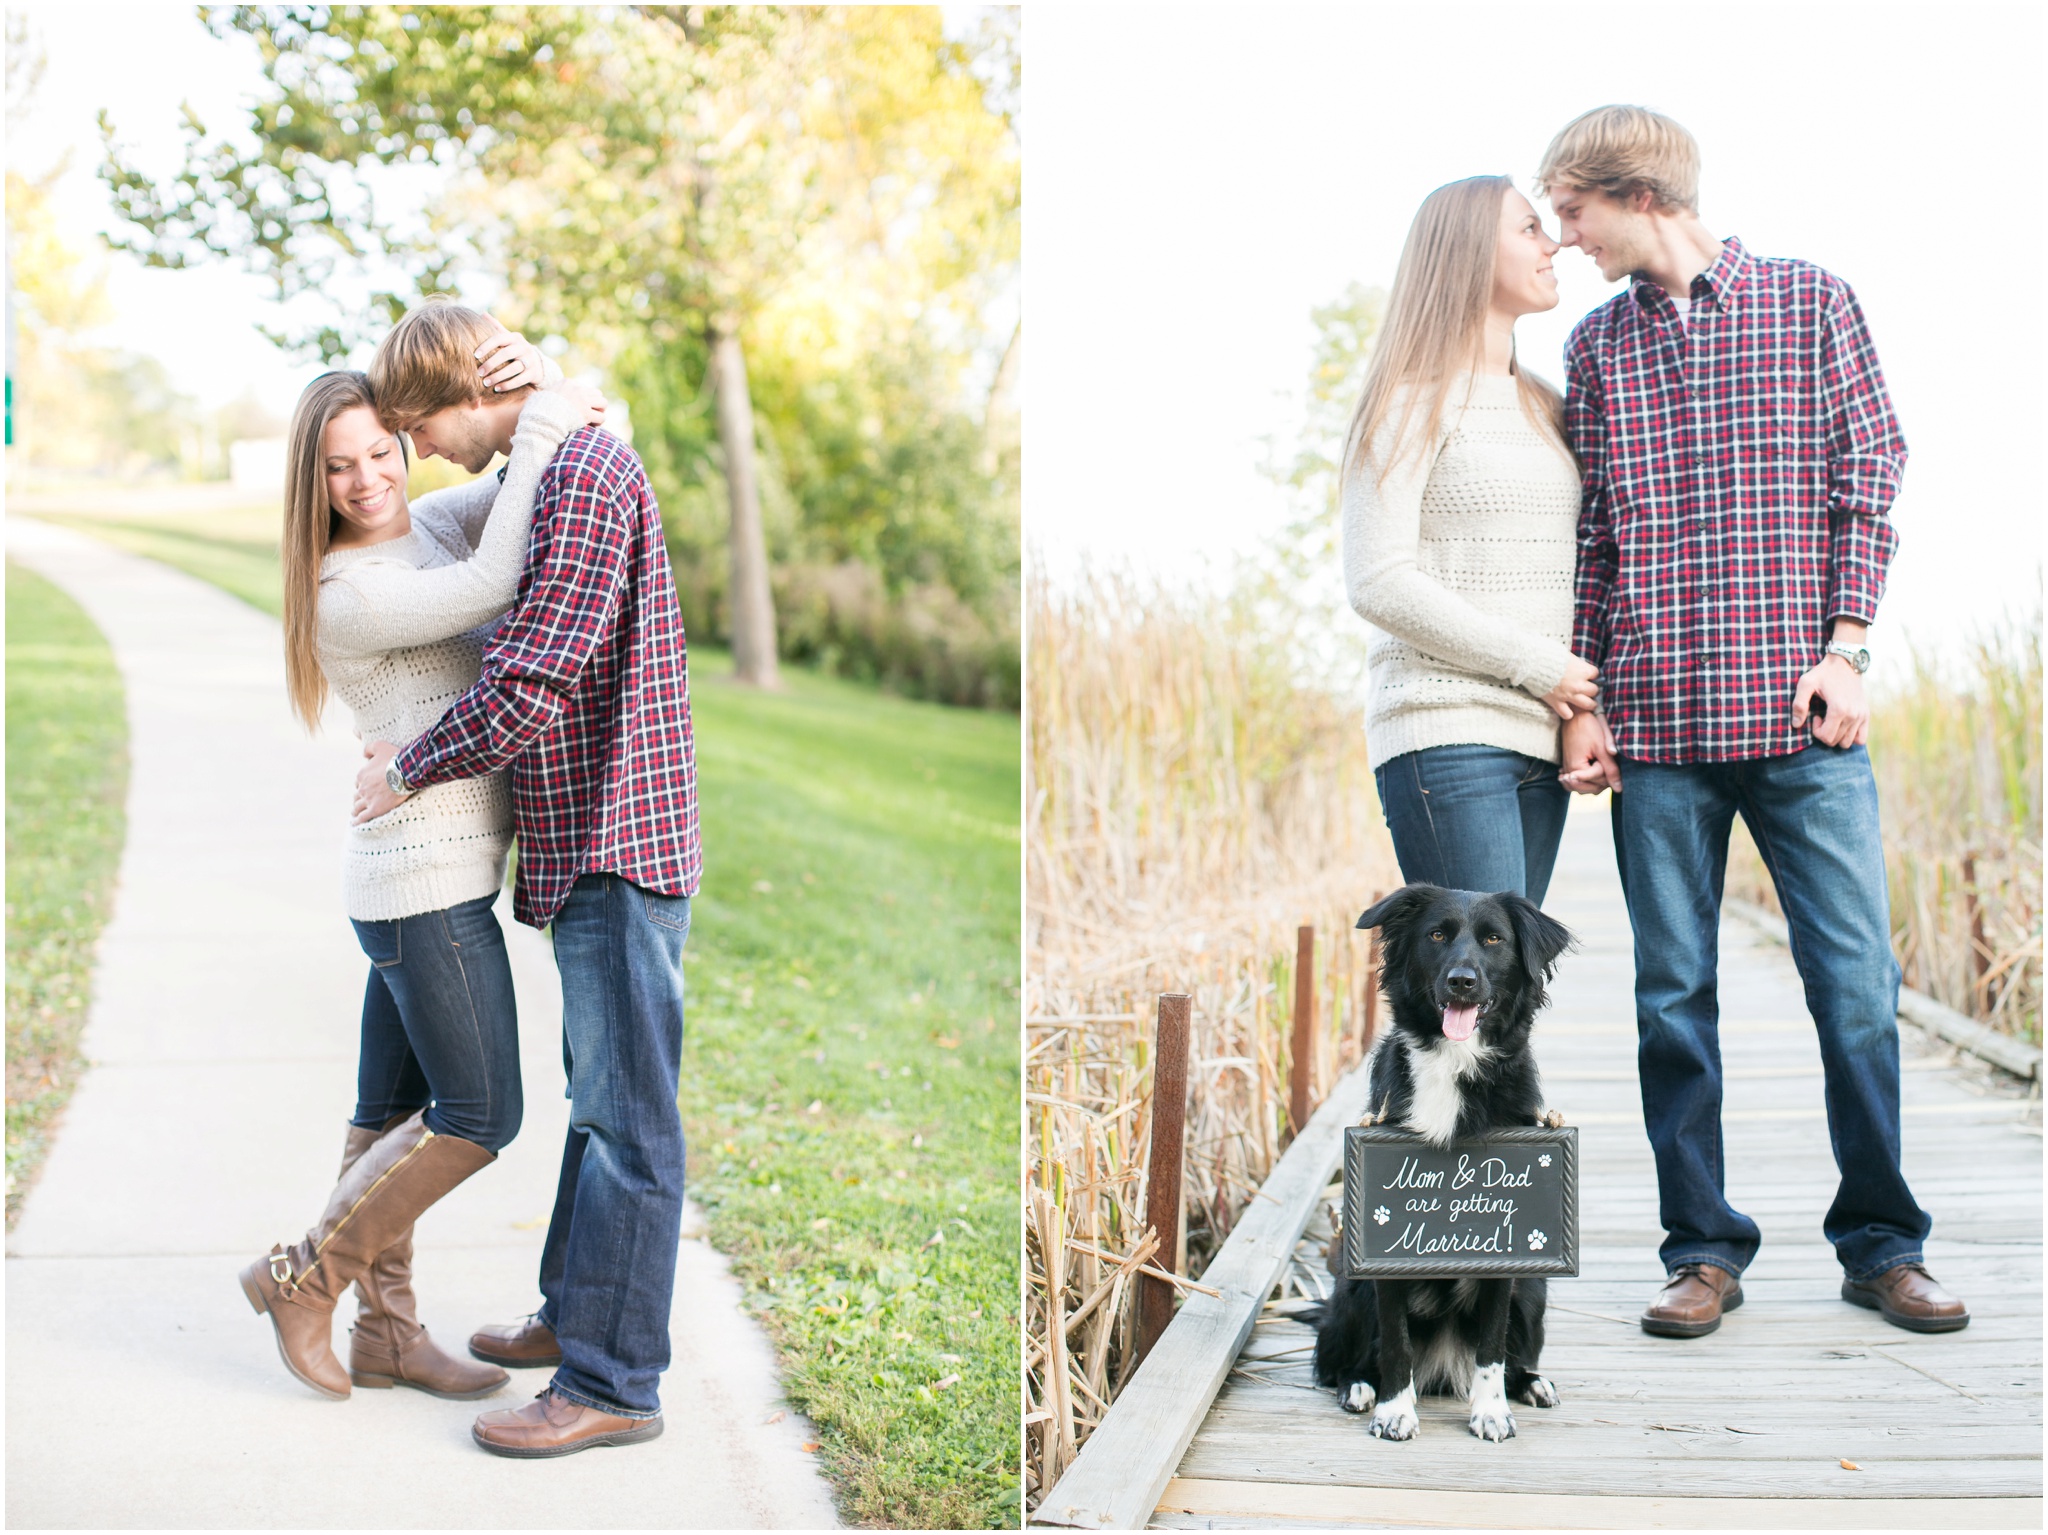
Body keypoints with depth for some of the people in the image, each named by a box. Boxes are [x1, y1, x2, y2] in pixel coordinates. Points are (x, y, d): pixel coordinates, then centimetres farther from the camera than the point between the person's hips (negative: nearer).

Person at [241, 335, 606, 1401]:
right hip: (427, 880, -9)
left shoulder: (432, 522, 8)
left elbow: (576, 453, 10)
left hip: (414, 876, 9)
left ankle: (386, 1333, 22)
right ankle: (305, 1277, 8)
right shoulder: (348, 598, -17)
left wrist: (533, 387, -11)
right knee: (479, 1117, -3)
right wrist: (538, 428, -22)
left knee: (395, 1111, 13)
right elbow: (492, 588, -26)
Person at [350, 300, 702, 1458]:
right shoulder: (560, 473, 16)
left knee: (625, 1115, -6)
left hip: (619, 843, -10)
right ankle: (578, 1314, 31)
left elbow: (535, 682, -23)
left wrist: (411, 770, -10)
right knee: (599, 1096, 19)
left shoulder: (588, 473, -17)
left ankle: (614, 1383, -2)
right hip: (589, 844, 10)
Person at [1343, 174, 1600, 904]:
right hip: (1446, 734, -7)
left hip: (1540, 735, 7)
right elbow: (1379, 584, -11)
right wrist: (1539, 666, -12)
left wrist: (1588, 706, 6)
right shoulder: (1414, 403, -3)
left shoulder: (1546, 407, 19)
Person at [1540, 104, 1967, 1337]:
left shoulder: (1812, 304, 5)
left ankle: (1882, 1244, 12)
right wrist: (1583, 699, 3)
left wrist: (1844, 647, -7)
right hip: (1656, 723, 2)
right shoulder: (1596, 347, 12)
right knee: (1674, 992, 3)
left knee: (1857, 979, -1)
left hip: (1802, 714, -2)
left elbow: (1869, 486, 3)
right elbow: (1591, 538, 11)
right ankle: (1705, 1249, 13)